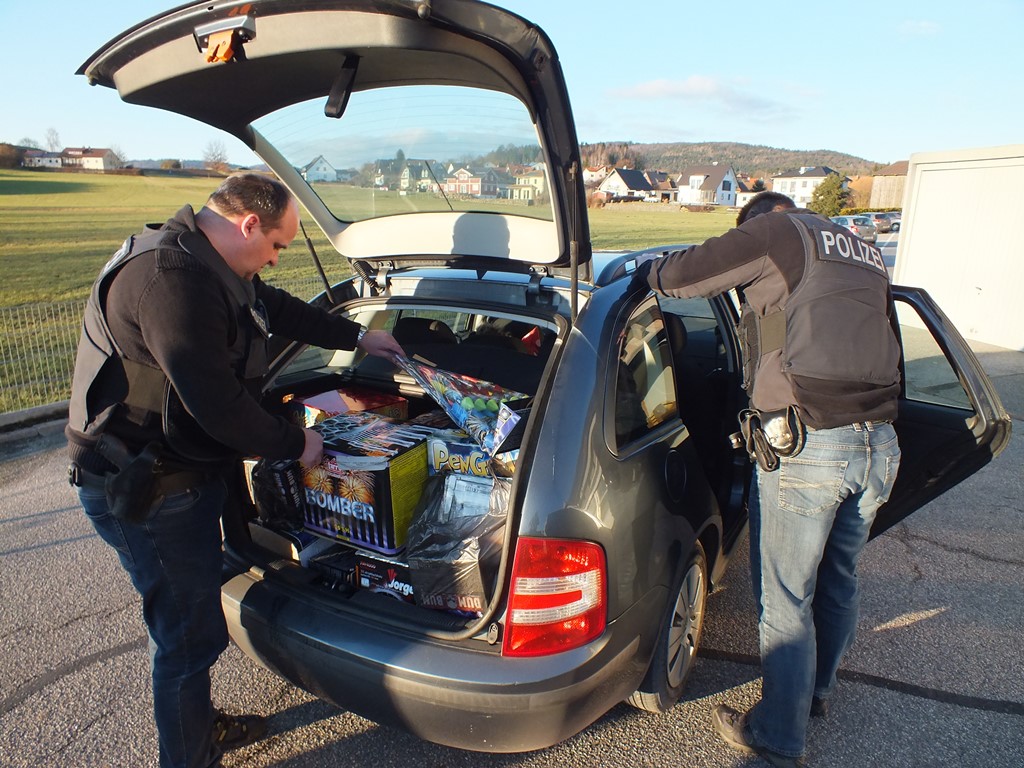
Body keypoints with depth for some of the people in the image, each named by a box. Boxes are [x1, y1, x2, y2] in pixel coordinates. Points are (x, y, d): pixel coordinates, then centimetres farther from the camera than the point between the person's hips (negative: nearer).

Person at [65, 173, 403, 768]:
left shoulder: (209, 266, 7)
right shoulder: (171, 278, -27)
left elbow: (281, 309, 22)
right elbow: (218, 404, -30)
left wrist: (358, 337, 28)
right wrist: (295, 444, -15)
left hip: (184, 473, 11)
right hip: (145, 493, -10)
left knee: (191, 622, 25)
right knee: (192, 634, 4)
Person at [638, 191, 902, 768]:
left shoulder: (781, 229, 0)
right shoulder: (866, 255, 22)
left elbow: (680, 275, -5)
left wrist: (648, 271, 16)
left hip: (807, 445, -8)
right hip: (880, 443, 8)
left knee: (785, 603, 7)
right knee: (839, 584, 25)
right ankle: (818, 691, 47)